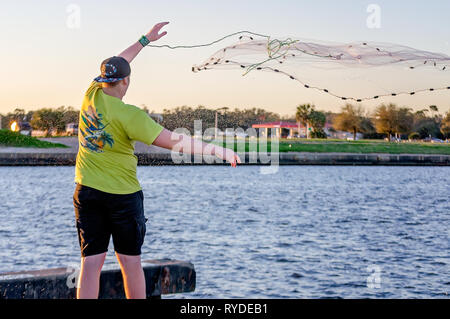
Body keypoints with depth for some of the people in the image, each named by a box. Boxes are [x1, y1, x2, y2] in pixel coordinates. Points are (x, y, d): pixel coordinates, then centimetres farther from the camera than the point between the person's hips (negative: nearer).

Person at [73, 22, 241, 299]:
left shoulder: (92, 95, 0)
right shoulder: (129, 115, -16)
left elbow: (116, 64, 18)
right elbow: (174, 141, -19)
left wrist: (145, 40, 29)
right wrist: (217, 150, -15)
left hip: (87, 191, 5)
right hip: (123, 194, -5)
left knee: (91, 263, 1)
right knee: (131, 263, 8)